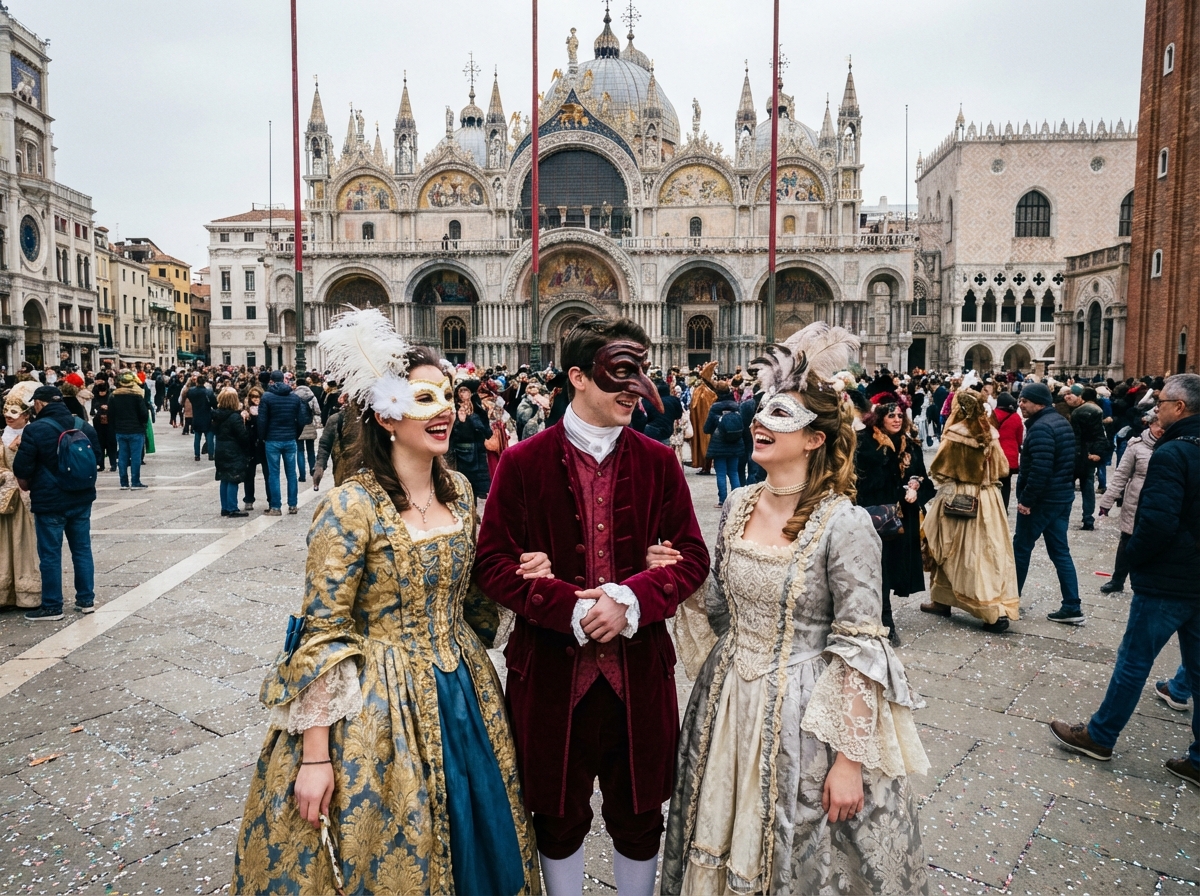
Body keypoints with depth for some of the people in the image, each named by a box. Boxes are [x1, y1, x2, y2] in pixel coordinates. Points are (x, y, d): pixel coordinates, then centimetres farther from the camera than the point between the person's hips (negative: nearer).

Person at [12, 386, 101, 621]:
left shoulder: (35, 430, -13)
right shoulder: (84, 426, 4)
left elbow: (22, 468, -10)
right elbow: (96, 456, 14)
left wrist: (26, 485, 10)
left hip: (50, 502, -5)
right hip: (82, 498, 5)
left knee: (50, 554, 4)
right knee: (82, 549, 12)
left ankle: (52, 607, 11)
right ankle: (86, 600, 18)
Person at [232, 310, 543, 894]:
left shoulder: (459, 491, 1)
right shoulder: (352, 506, -18)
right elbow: (322, 632, -17)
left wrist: (514, 576, -5)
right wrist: (314, 756, -17)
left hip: (463, 696, 6)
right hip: (381, 704, -6)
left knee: (468, 845, 20)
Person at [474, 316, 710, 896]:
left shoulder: (658, 462, 2)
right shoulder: (523, 463, -4)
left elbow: (691, 556, 0)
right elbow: (493, 564, -6)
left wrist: (631, 599, -17)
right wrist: (570, 609, -18)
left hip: (639, 669, 2)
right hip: (551, 670, -1)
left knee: (639, 816, 17)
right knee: (558, 816, 17)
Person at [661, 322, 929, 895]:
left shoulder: (843, 524, -18)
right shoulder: (738, 505, 0)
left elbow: (861, 650, -17)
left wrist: (850, 760, -17)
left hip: (803, 713, -5)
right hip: (727, 700, 6)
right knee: (726, 847, 22)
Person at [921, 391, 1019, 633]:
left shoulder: (954, 435, -14)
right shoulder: (990, 435, 1)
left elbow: (938, 470, -8)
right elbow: (1001, 469, 8)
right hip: (987, 500, 5)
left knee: (954, 552, 8)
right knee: (991, 552, 7)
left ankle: (942, 601, 18)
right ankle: (1002, 609, 8)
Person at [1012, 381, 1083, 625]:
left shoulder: (1040, 427, -20)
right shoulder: (1061, 421, 12)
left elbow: (1039, 469, -27)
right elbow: (1068, 461, 18)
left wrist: (1026, 499, -21)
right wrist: (1067, 485, 22)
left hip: (1042, 499, -9)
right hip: (1063, 495, 9)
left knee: (1021, 547, 5)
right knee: (1060, 551, 10)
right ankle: (1072, 607, 9)